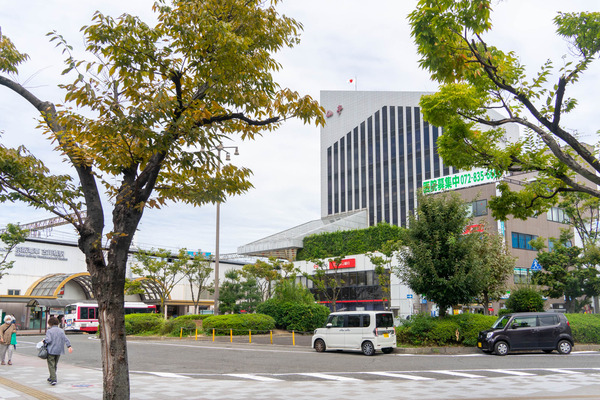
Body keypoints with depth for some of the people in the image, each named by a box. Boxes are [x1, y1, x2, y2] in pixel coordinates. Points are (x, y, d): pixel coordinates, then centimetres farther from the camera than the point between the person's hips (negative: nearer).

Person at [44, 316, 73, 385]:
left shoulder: (49, 331, -8)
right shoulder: (61, 331, 6)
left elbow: (48, 340, -19)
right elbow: (66, 339, -2)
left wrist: (44, 341, 1)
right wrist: (69, 346, -7)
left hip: (51, 351, -5)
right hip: (58, 351, 5)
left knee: (51, 365, -3)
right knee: (55, 365, 20)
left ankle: (53, 379, -15)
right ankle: (52, 377, 32)